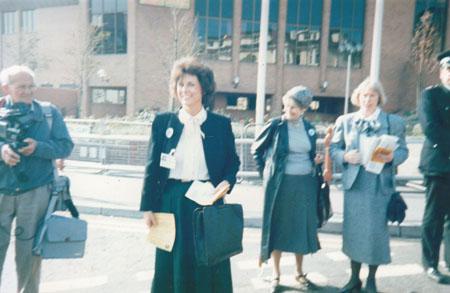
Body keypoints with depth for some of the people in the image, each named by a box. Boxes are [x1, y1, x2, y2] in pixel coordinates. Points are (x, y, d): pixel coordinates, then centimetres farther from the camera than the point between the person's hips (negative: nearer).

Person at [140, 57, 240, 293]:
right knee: (172, 265, 11)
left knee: (207, 266, 9)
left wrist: (227, 182, -13)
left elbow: (232, 163, 8)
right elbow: (152, 168, 3)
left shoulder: (221, 124, 2)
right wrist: (148, 208, 0)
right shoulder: (163, 122, 3)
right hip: (171, 202, 1)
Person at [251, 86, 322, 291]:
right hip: (281, 184, -4)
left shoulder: (309, 128, 5)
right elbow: (256, 149, 3)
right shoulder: (275, 125, -8)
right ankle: (276, 274, 20)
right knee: (278, 226, 6)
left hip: (306, 184, 4)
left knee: (301, 227, 11)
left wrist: (316, 161, -1)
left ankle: (299, 272, 28)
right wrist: (266, 172, 1)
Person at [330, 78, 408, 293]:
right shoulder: (345, 121, 7)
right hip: (354, 183, 1)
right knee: (353, 230, 6)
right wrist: (345, 156, -14)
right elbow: (333, 149, 6)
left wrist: (391, 157, -19)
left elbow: (403, 150, 2)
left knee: (377, 231, 4)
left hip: (380, 184, -1)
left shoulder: (394, 121, 4)